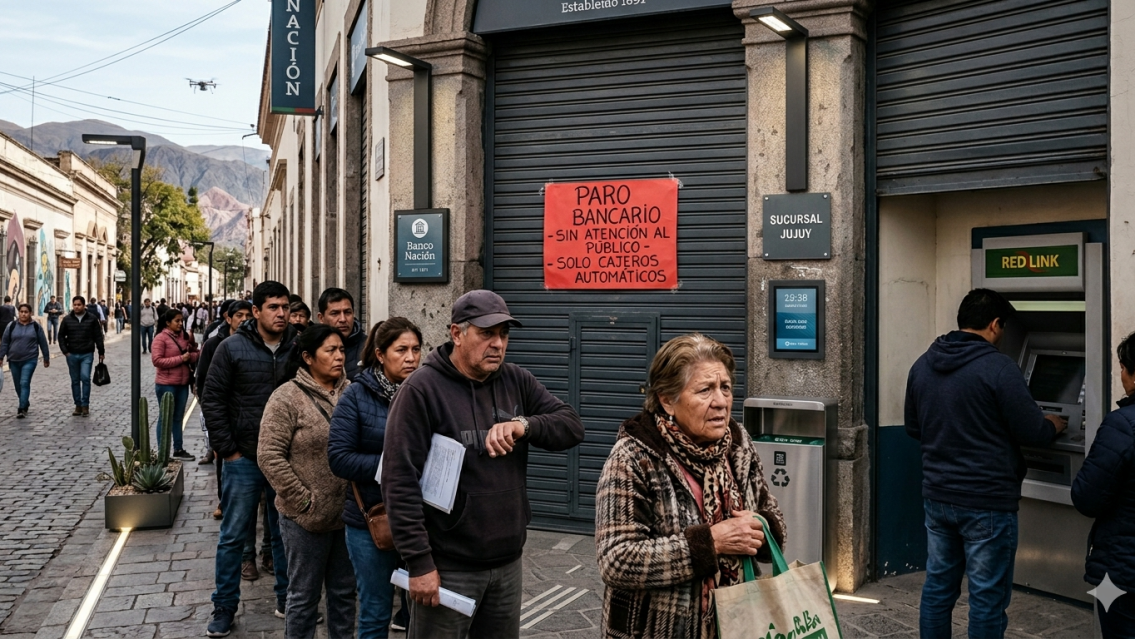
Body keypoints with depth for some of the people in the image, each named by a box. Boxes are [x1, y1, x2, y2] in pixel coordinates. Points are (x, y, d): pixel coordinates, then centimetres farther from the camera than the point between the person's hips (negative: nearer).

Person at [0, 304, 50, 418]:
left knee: (24, 383, -13)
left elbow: (43, 343, 4)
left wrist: (46, 358, 6)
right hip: (14, 360, 3)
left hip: (30, 360, -3)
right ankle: (25, 402, 32)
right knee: (18, 385, 11)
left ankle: (22, 408, -13)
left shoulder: (36, 326, 0)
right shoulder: (12, 326, 3)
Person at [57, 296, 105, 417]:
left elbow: (98, 336, 3)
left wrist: (101, 352, 3)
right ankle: (78, 405, 16)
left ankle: (85, 405, -4)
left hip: (87, 354, -2)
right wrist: (65, 351, -1)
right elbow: (61, 336, 9)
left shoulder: (92, 319, 0)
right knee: (75, 380, 8)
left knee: (85, 378, -12)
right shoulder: (67, 319, 4)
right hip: (72, 355, 2)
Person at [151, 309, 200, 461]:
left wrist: (196, 354, -8)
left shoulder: (184, 336, 7)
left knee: (178, 418, 15)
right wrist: (180, 359, -20)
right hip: (166, 385, -6)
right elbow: (157, 360, -18)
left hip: (183, 383, 6)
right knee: (165, 418, 3)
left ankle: (179, 449, 25)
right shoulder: (161, 338, -11)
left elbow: (193, 354, 13)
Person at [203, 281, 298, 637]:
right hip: (245, 458, -2)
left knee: (285, 532, 14)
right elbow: (212, 400, -3)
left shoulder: (298, 348, -1)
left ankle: (287, 597, 29)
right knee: (233, 536, 6)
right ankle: (224, 608, 19)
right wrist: (227, 449, -6)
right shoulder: (233, 348, -5)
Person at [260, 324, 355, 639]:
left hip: (347, 514, 5)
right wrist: (304, 501, -14)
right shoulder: (287, 398, -9)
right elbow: (270, 457, -14)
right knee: (304, 596, 10)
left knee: (345, 593, 16)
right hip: (307, 518, -4)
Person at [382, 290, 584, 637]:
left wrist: (524, 425, -19)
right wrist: (419, 562, -17)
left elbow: (572, 426, 0)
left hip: (508, 562, 6)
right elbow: (400, 480, -15)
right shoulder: (422, 390, -13)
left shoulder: (517, 381, 4)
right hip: (448, 568, -5)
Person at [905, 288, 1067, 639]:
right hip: (987, 503, -6)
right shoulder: (998, 367, -16)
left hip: (938, 497, 7)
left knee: (938, 587, 16)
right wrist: (1053, 425, 11)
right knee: (987, 599, 4)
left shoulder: (922, 365, 4)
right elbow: (1031, 431, -11)